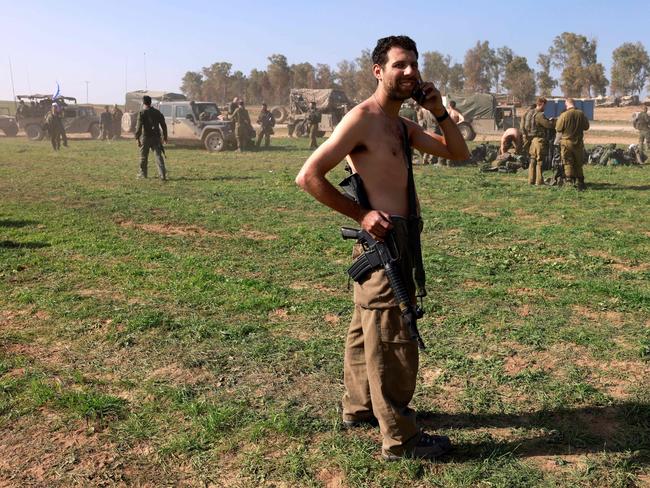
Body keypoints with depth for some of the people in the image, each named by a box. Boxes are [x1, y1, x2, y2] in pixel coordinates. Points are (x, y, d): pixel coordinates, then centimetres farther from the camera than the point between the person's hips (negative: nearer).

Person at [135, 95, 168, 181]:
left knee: (143, 157, 12)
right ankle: (162, 175, -12)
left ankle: (143, 174, 23)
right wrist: (165, 137, 16)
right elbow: (163, 125, 10)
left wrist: (137, 138, -11)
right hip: (156, 137, 3)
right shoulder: (157, 112, 7)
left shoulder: (142, 113, -7)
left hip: (145, 137, -3)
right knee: (158, 156, -1)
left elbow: (139, 127, -13)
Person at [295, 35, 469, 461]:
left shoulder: (403, 125, 15)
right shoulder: (362, 119, -13)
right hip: (383, 238, -10)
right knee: (392, 339, -4)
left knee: (368, 327, 19)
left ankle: (359, 408, 34)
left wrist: (440, 112, 3)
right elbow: (309, 176, -18)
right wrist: (361, 214, -16)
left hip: (403, 238, 10)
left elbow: (459, 154, 17)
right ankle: (399, 438, 8)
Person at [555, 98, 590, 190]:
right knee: (578, 164, 14)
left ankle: (570, 180, -5)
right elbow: (586, 127, 7)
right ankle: (579, 182, 19)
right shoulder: (581, 114, -3)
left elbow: (558, 129, -8)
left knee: (568, 163, 3)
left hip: (567, 142, -3)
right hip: (578, 142, 3)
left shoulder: (564, 115, -14)